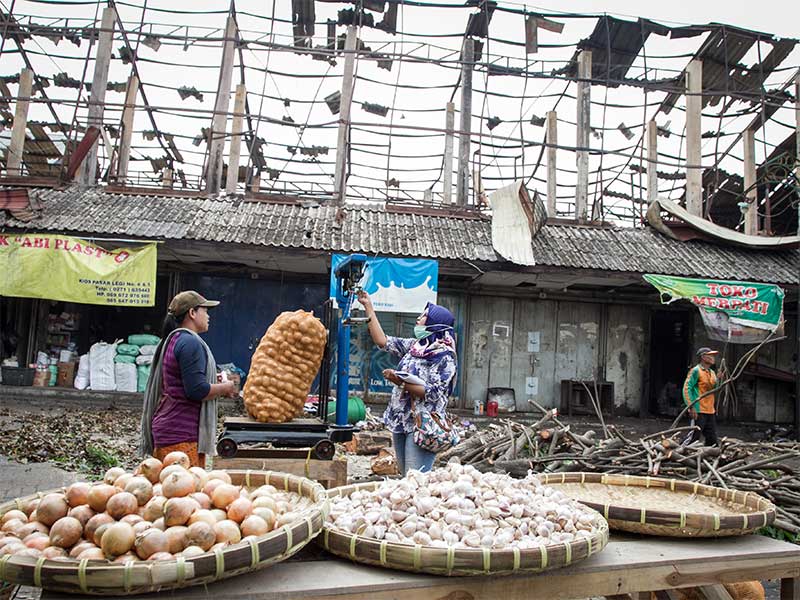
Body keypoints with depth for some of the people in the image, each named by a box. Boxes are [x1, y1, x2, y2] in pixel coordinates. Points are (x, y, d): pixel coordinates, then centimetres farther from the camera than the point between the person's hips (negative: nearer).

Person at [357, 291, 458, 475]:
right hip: (400, 421, 8)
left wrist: (401, 383, -23)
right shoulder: (413, 345, 12)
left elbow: (433, 393, -17)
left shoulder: (445, 356, -10)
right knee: (405, 477, 13)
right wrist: (368, 306, 12)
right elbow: (382, 341, 10)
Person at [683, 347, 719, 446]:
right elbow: (686, 389, -13)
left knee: (712, 440, 8)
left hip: (711, 412, 8)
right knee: (694, 439, -8)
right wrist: (691, 407, -20)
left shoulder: (712, 373, 17)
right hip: (699, 412, -8)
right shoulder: (696, 370, -7)